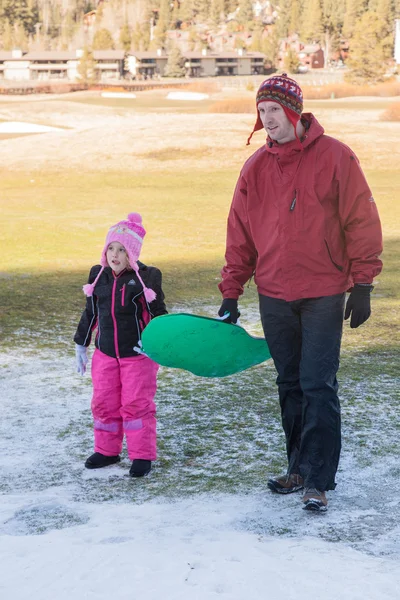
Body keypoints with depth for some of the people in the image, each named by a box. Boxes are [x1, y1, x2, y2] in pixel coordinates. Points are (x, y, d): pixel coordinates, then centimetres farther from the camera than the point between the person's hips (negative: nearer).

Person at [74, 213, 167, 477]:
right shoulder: (99, 275, 2)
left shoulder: (146, 277, -12)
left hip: (138, 354, -5)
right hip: (105, 353, 5)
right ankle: (107, 450, 26)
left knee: (136, 404, -1)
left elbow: (158, 314, -6)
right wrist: (81, 345, 15)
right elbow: (90, 313, 12)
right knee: (104, 403, 10)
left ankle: (142, 455, 11)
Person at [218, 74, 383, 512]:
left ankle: (318, 480, -2)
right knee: (290, 386, 12)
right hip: (273, 296, 5)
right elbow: (240, 233, 10)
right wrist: (231, 292, 8)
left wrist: (362, 285, -8)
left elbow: (361, 221, -5)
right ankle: (299, 467, 23)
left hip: (323, 295, -4)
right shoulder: (255, 167, 5)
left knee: (318, 387, -6)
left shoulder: (334, 157, -7)